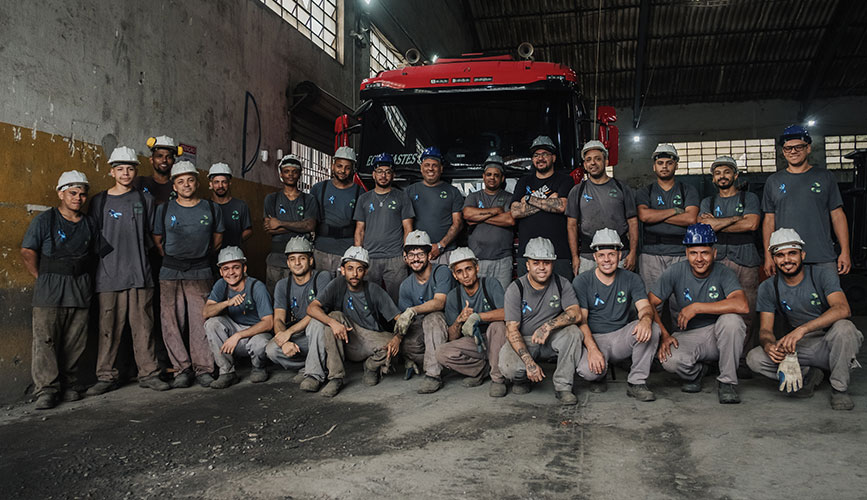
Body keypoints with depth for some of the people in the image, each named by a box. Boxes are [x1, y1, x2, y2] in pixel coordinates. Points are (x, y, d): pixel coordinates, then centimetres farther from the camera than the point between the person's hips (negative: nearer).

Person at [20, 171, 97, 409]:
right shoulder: (44, 220, 1)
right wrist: (42, 278, -1)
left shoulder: (89, 224, 13)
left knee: (74, 342, 4)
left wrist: (83, 278, 13)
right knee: (45, 340, -6)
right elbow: (27, 252, 1)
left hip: (80, 291, 3)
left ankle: (69, 385, 14)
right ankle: (46, 390, -2)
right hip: (49, 291, -3)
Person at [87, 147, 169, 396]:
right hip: (108, 273, 0)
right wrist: (104, 257, 3)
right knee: (109, 327, 1)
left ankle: (148, 373, 7)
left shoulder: (145, 199, 12)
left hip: (139, 272, 1)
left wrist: (138, 253, 7)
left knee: (143, 325, 1)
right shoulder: (99, 201, 9)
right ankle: (106, 376, 10)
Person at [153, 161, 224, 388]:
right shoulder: (164, 209, 6)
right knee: (171, 322, -2)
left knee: (201, 322, -3)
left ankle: (204, 369, 6)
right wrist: (171, 258, 12)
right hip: (170, 273, 1)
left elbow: (217, 239, 16)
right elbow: (157, 240, 15)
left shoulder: (211, 209, 7)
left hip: (200, 273, -1)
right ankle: (182, 369, 8)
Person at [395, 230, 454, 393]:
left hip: (446, 327, -3)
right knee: (407, 344, -29)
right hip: (421, 331, 4)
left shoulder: (441, 272, -10)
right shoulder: (406, 285, 3)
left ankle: (433, 374, -32)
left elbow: (439, 302, -26)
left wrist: (412, 311, -41)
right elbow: (404, 322, -1)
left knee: (433, 317, -36)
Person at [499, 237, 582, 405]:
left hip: (552, 340, 2)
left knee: (573, 332, -29)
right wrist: (529, 362, -29)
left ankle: (563, 386, -16)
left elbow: (576, 314, -16)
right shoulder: (515, 289, -12)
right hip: (523, 340, -2)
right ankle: (521, 380, 8)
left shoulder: (562, 284, -4)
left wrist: (549, 325, -33)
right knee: (508, 368, -31)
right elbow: (512, 330, -17)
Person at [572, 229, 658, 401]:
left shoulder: (631, 279, 5)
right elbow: (581, 320, -9)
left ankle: (637, 382, -12)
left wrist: (646, 319, -36)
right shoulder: (582, 282, -2)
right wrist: (592, 349, -25)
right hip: (594, 338, -2)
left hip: (621, 336, 2)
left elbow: (645, 306, -9)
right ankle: (598, 375, 7)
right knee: (587, 370, -33)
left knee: (652, 329, -27)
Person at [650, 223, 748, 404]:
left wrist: (696, 307, -28)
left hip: (717, 335, 0)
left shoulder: (724, 274, -10)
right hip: (686, 337, 1)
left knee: (732, 319, -33)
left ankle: (727, 381, -13)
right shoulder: (676, 272, -7)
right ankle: (696, 372, 10)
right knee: (670, 361, -31)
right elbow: (649, 304, -6)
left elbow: (742, 306, -30)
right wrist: (664, 335, -19)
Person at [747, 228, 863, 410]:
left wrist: (801, 330, -40)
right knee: (754, 358, -23)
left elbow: (843, 309, -27)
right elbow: (765, 329, -4)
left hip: (829, 344, -2)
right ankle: (807, 376, 1)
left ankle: (839, 388, -15)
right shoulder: (768, 288, -1)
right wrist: (768, 344, -30)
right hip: (796, 348, 2)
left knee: (843, 327, -36)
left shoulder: (823, 275, -9)